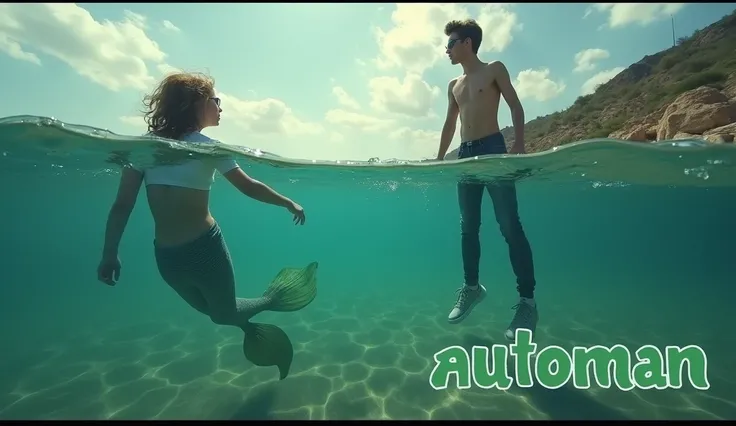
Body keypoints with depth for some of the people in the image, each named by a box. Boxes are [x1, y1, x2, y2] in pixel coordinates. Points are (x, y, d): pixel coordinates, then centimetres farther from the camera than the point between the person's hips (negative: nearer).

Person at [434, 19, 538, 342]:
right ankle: (472, 287, 16)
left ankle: (528, 300, -5)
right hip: (465, 155, 6)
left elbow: (515, 105, 0)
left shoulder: (494, 70, 9)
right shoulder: (454, 85, 23)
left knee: (510, 226, -11)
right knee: (468, 227, 4)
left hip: (493, 149, -6)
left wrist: (519, 142, -17)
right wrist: (439, 158, 17)